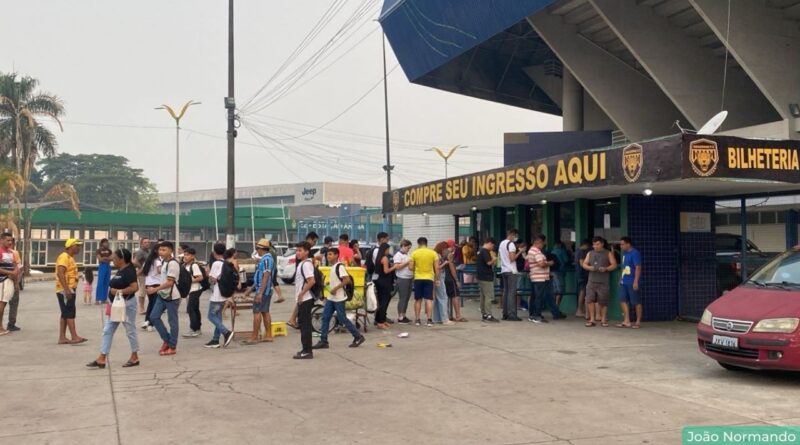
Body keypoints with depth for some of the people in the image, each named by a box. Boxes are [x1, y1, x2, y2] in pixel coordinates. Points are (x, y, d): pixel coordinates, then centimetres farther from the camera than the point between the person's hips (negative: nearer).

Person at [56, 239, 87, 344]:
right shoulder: (64, 257, -13)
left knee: (65, 314, 9)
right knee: (70, 313, -11)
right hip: (65, 290, -10)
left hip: (69, 290, 10)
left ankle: (62, 338, 11)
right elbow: (60, 273, -24)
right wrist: (67, 289, -28)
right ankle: (74, 337, -13)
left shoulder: (70, 258, 18)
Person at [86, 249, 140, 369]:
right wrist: (114, 290, 9)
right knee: (107, 330, 6)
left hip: (127, 304, -10)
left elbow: (135, 287, -26)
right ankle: (102, 359, 7)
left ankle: (135, 357, 15)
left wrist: (120, 291, -28)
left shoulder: (129, 271, -17)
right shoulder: (120, 271, 12)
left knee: (130, 330, 3)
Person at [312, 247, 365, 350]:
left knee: (342, 319, -3)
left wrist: (335, 288, -23)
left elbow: (347, 279, -25)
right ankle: (323, 341, 8)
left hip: (339, 298, -9)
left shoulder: (339, 266, -16)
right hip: (331, 297, 9)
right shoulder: (333, 266, 12)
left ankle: (358, 337, 9)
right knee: (325, 318, 4)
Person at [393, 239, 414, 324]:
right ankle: (400, 317, -2)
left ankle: (403, 316, 17)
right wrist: (407, 262, -15)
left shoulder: (407, 255, 19)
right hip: (402, 279, -9)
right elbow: (397, 267, -16)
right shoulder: (398, 255, -6)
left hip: (409, 278, 9)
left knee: (407, 298, 10)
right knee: (402, 298, -6)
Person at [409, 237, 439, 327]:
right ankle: (429, 320, -6)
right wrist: (437, 279, 6)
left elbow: (411, 267, -1)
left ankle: (417, 319, 14)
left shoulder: (414, 253, -1)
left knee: (418, 300, 10)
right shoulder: (433, 253, 0)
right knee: (429, 299, 0)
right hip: (429, 279, -1)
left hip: (418, 279, 1)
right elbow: (437, 268, -2)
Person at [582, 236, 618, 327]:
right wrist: (589, 267, -10)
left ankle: (603, 320, 12)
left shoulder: (608, 253, 6)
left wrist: (606, 268, -17)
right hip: (591, 281, 2)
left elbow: (614, 265, 0)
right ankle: (592, 319, 2)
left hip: (603, 282, -2)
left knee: (603, 302, 0)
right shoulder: (590, 253, 14)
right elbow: (584, 264, 12)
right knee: (590, 300, -6)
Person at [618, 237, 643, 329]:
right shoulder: (625, 253, 13)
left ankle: (638, 322, 10)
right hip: (624, 282, 9)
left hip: (632, 282, -9)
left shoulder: (635, 253, -13)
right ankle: (626, 321, 12)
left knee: (636, 302, 2)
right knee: (623, 300, 6)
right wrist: (621, 278, 19)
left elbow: (638, 268, -17)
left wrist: (636, 281, -21)